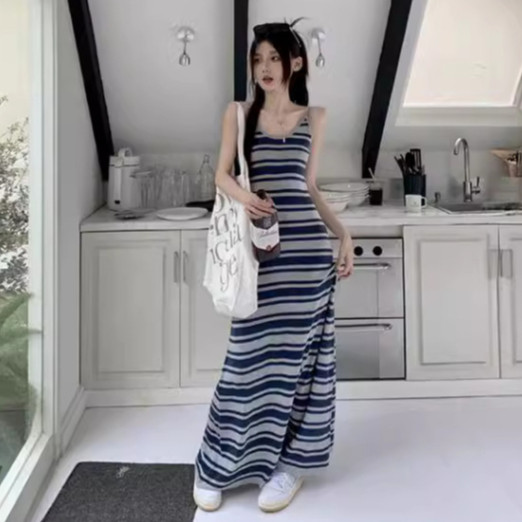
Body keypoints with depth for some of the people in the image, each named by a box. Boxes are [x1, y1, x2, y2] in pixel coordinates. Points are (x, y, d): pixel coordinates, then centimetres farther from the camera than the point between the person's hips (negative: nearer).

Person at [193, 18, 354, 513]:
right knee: (250, 355, 1)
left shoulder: (314, 118, 9)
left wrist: (344, 234, 3)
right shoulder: (238, 113, 6)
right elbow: (222, 174, 0)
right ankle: (215, 466, 14)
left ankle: (292, 461, 18)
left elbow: (311, 188, 12)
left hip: (307, 247, 1)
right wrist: (242, 195, -22)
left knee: (297, 352, 4)